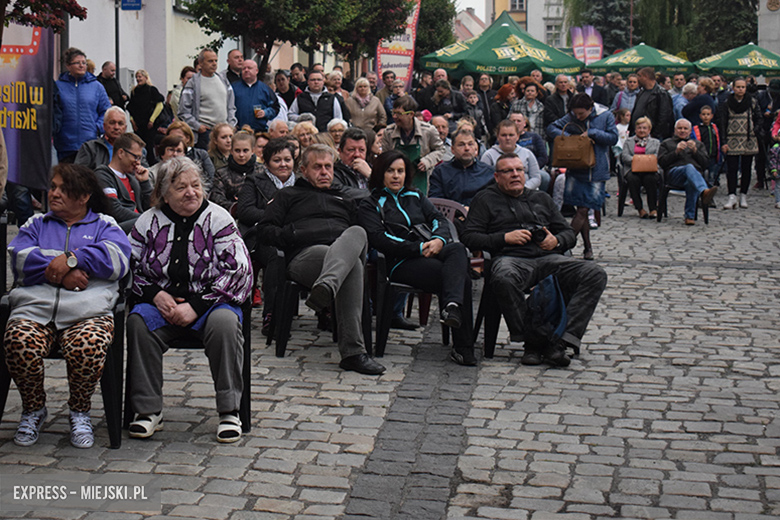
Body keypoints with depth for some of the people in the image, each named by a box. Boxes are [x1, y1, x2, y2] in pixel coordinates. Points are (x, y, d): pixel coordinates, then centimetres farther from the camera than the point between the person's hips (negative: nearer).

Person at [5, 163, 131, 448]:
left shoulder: (104, 225, 21)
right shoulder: (36, 224, 27)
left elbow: (117, 259, -1)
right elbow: (19, 257, 6)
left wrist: (71, 260, -10)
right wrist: (62, 273, -7)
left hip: (89, 312, -2)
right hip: (33, 309, 2)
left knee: (88, 348, -35)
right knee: (19, 343, -31)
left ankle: (80, 412, -5)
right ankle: (33, 409, -2)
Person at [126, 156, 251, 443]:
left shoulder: (218, 219, -2)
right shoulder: (148, 222, 6)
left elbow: (238, 271, -9)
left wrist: (196, 306, -16)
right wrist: (156, 295, -11)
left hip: (209, 303, -2)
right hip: (162, 302, 2)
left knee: (224, 321, -34)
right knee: (138, 320, -28)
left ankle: (229, 410, -21)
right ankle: (147, 410, -18)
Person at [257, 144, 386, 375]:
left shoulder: (345, 199, 41)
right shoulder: (289, 195, 30)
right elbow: (265, 229, 16)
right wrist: (290, 236, -4)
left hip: (344, 249, 3)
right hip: (304, 255, -3)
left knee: (357, 233, -39)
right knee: (353, 265, -39)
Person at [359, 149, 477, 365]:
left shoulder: (415, 196, 28)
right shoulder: (370, 205, 11)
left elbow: (439, 219, 16)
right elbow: (379, 239, -6)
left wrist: (439, 239, -10)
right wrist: (419, 248, -14)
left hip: (433, 252, 5)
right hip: (401, 263, -5)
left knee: (457, 248, -34)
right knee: (463, 280, -30)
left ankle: (452, 305, -55)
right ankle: (463, 347, -35)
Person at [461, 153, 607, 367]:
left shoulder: (541, 198, 29)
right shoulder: (486, 199, 18)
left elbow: (569, 233, 26)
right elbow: (469, 237, 6)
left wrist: (556, 241, 1)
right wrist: (505, 238, -6)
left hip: (548, 257, 4)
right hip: (510, 258, -4)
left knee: (595, 274, -23)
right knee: (504, 279, -42)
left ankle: (562, 339, -32)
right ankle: (533, 341, -30)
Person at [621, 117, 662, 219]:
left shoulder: (656, 142, 26)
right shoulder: (628, 141, 25)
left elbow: (659, 156, 8)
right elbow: (624, 156, 8)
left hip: (650, 169, 0)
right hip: (633, 169, 0)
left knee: (650, 179, -37)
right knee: (633, 179, -36)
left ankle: (653, 208, -29)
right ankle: (640, 209, -28)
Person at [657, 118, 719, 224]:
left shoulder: (698, 144, 34)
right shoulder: (666, 144, 30)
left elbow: (706, 164, 18)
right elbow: (661, 162, 11)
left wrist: (695, 150, 5)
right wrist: (676, 151, 0)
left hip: (696, 173, 2)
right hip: (674, 172, -2)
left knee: (691, 184, -40)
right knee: (689, 167, -41)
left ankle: (690, 217, -41)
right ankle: (704, 192, -68)